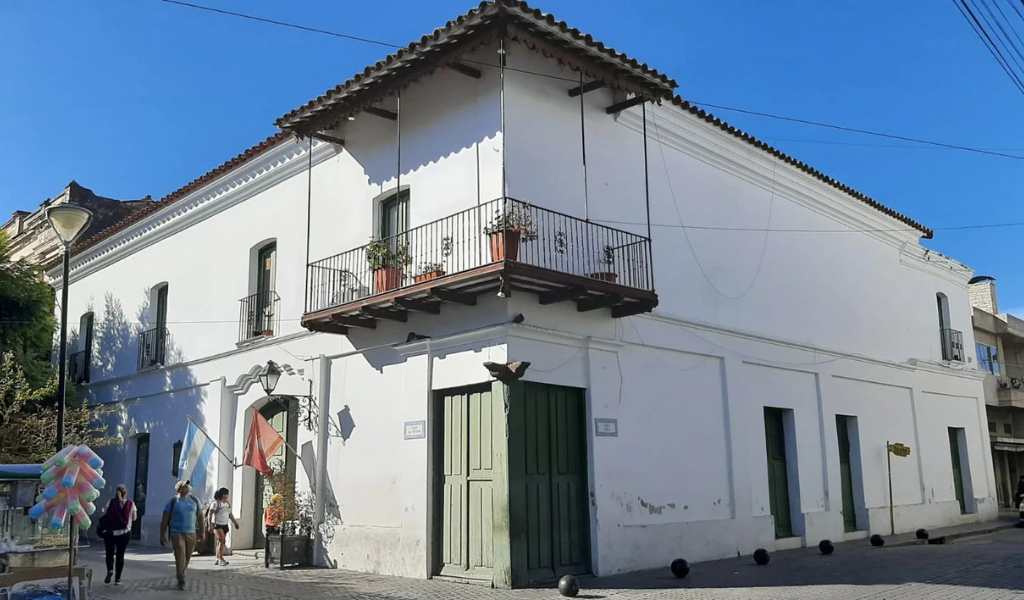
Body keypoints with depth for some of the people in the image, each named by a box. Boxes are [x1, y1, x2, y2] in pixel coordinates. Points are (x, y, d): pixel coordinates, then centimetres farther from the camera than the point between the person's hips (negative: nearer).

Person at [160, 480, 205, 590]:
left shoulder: (194, 500, 4)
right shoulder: (173, 502, -5)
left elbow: (200, 517, 10)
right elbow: (164, 519, -4)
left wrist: (202, 532, 9)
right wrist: (162, 535, -7)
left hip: (191, 534, 4)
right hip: (177, 533, -4)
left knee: (187, 558, 11)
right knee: (180, 557, -15)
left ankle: (180, 575, 35)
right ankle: (181, 581, -11)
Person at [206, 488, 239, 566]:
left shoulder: (227, 503, 10)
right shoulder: (215, 503, -12)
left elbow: (230, 514, 19)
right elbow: (209, 514, -17)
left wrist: (235, 523, 14)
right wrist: (210, 525, -27)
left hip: (225, 525, 7)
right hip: (217, 525, -7)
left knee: (220, 542, 9)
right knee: (222, 541, -19)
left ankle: (217, 560, 15)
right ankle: (221, 559, -19)